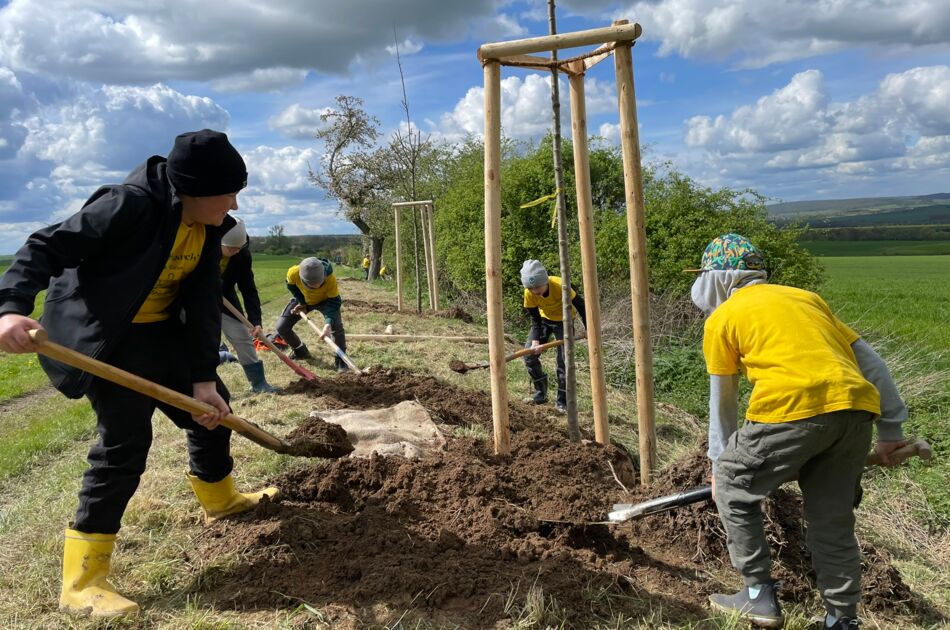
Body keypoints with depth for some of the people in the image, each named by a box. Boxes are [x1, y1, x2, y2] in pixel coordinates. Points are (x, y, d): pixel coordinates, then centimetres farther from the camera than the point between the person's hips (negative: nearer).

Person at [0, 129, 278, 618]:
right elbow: (47, 247, -26)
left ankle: (219, 497, 42)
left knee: (212, 403, 16)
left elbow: (204, 303, -4)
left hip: (159, 330, 8)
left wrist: (203, 377, -8)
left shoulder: (208, 228, -3)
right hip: (103, 337, -8)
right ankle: (81, 581, 0)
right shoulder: (132, 205, -26)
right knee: (125, 440, -13)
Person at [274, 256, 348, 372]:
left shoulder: (330, 279, -43)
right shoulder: (293, 273, -38)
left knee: (336, 325, -27)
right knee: (281, 327, -4)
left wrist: (328, 324, -46)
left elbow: (334, 302, -33)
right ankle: (300, 351, 23)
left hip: (325, 300, -3)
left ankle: (341, 360, -9)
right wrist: (302, 303, -16)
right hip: (303, 299, 3)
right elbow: (291, 285, -12)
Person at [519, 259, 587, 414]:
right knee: (529, 354, -6)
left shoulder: (560, 286, -35)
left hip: (564, 320, -4)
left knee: (564, 359, -11)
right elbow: (535, 320, -15)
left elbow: (580, 305, -21)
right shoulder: (529, 294, -25)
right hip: (544, 319, 4)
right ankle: (540, 394, 9)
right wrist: (535, 340, -30)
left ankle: (562, 402, 1)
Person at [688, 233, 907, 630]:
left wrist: (719, 463, 28)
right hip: (856, 407, 6)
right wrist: (891, 428, 27)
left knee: (732, 490, 16)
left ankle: (759, 597, 20)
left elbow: (721, 402, 17)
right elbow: (869, 361, 24)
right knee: (832, 520, 20)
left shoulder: (722, 318, 13)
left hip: (792, 408, -6)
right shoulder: (805, 297, 28)